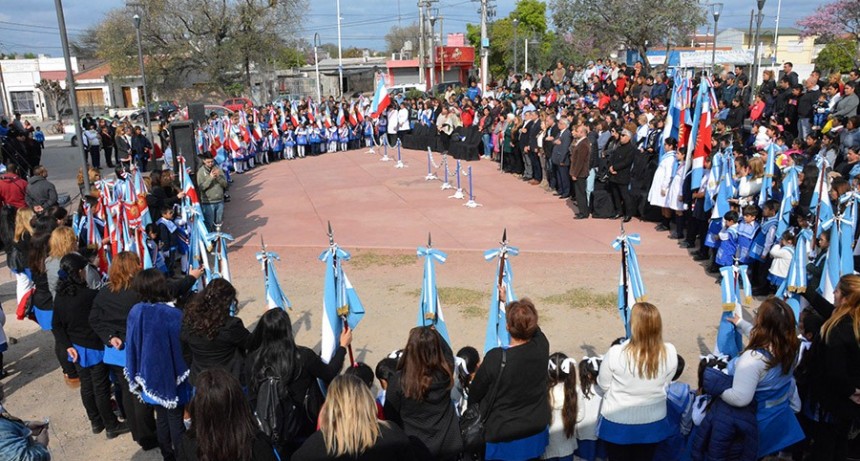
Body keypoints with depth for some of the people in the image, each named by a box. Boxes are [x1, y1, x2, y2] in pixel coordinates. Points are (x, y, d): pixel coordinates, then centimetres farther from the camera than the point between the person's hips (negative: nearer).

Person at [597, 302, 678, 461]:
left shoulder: (616, 353, -27)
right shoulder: (669, 353, -19)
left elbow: (603, 384, -9)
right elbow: (665, 384, -1)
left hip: (617, 422, -2)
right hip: (653, 422, 3)